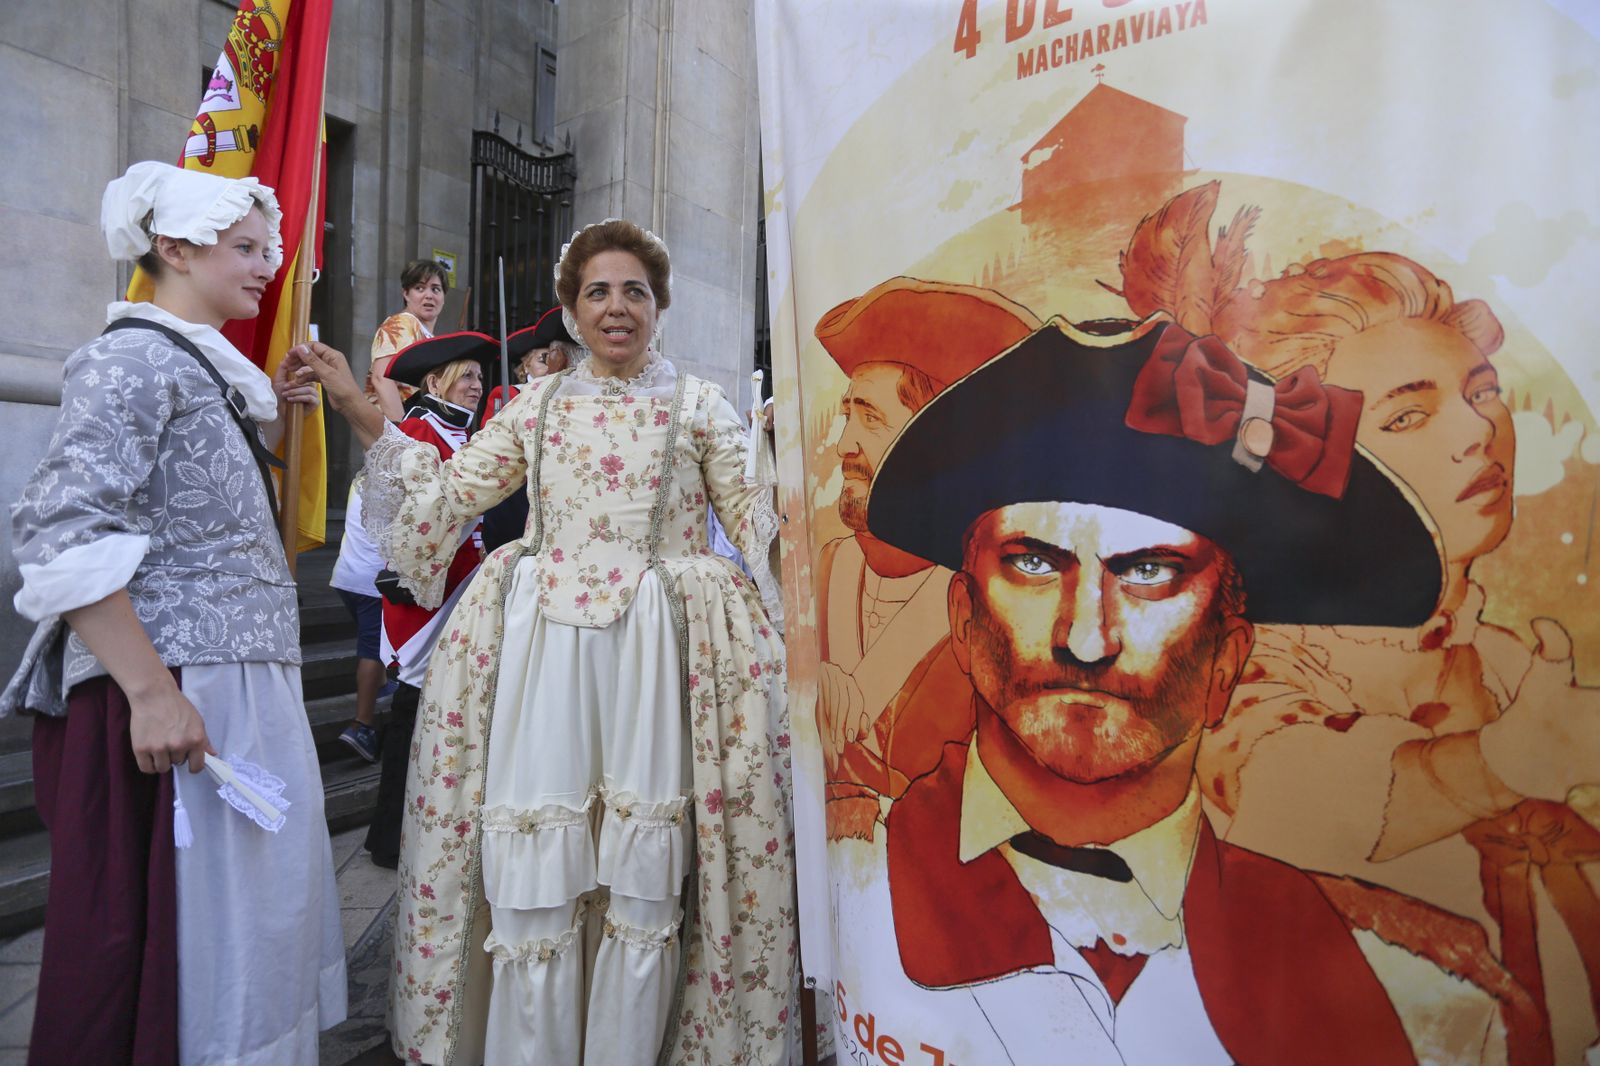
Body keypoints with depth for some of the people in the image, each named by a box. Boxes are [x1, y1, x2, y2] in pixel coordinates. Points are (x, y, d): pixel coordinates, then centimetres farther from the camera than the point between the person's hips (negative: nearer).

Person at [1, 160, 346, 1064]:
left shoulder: (216, 370, 18)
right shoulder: (134, 357, -9)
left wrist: (272, 420, 18)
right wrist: (152, 691, -24)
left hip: (246, 683, 9)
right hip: (175, 692, -9)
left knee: (259, 902, 15)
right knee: (172, 918, 0)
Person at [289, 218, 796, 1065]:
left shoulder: (698, 405, 10)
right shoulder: (537, 405, 15)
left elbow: (757, 516, 8)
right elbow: (449, 492, 12)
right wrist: (358, 412, 9)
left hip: (653, 644, -1)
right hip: (544, 639, 2)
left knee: (642, 873, 1)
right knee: (533, 870, 2)